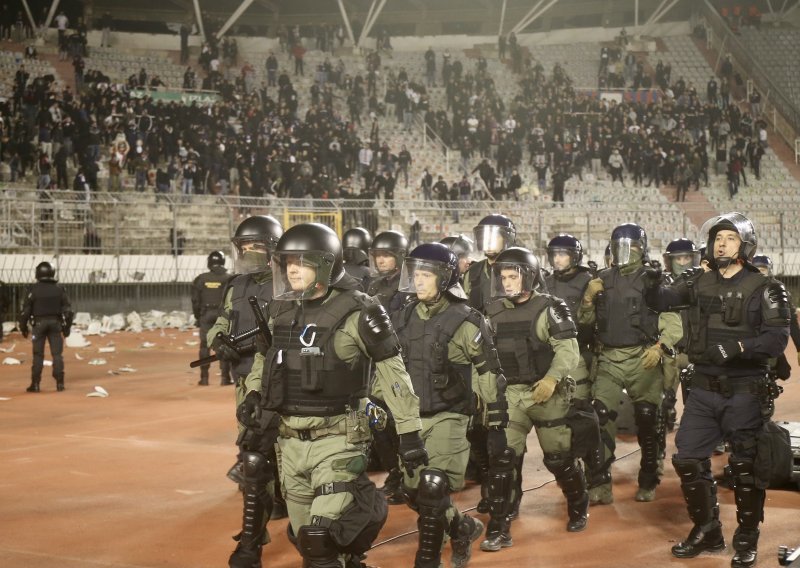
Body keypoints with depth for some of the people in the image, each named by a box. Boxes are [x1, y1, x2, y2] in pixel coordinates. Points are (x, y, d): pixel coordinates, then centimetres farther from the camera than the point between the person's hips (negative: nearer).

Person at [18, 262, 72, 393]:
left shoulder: (34, 289, -7)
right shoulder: (59, 289, 1)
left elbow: (26, 309, -5)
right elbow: (68, 309, 3)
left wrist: (23, 327, 4)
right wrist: (67, 326, 11)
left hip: (39, 323, -2)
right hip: (55, 323, 2)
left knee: (38, 354, 3)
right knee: (57, 354, 5)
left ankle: (35, 384, 4)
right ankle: (60, 383, 4)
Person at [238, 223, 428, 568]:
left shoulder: (356, 313, -12)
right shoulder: (280, 311, 7)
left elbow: (393, 374, -9)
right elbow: (264, 359, 24)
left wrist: (409, 433, -9)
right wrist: (254, 393, 4)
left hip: (337, 439, -6)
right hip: (290, 440, 7)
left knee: (323, 536, -17)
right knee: (304, 538, 13)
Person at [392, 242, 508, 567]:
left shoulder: (464, 322, -10)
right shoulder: (403, 319, 7)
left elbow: (489, 375, -7)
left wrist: (497, 427, -8)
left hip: (447, 418, -6)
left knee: (431, 495, -14)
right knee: (415, 495, 10)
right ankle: (464, 529, 36)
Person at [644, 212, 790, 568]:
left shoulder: (764, 290, -6)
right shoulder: (700, 284, 7)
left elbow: (777, 339, -15)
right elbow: (659, 302, 14)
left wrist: (738, 346, -28)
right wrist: (653, 281, -6)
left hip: (743, 392, -4)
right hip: (702, 389, 4)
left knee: (745, 466, 4)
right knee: (688, 459, 5)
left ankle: (746, 539, 19)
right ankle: (706, 532, 21)